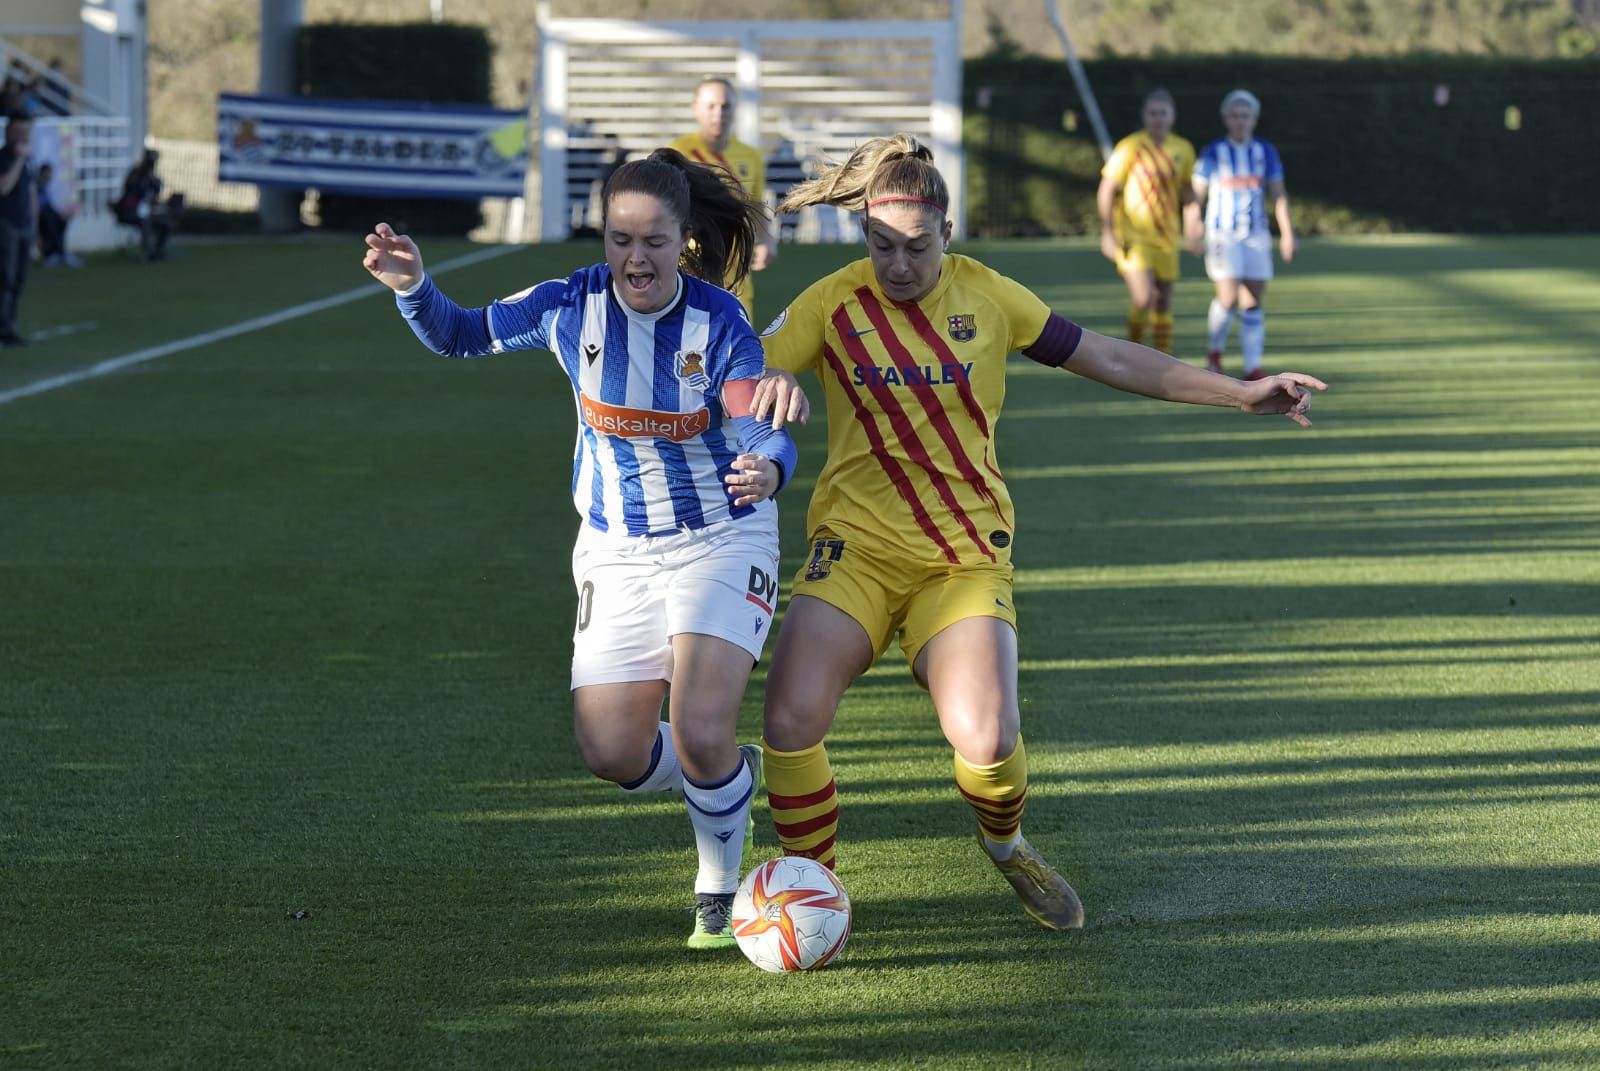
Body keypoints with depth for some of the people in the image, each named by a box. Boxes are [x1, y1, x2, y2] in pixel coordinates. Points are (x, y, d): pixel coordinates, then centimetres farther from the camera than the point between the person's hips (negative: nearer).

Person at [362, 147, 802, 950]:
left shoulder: (719, 324, -18)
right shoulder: (572, 306, -11)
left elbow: (764, 433, -26)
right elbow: (462, 336, 3)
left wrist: (766, 467, -50)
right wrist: (412, 288, -17)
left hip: (721, 542, -3)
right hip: (617, 551, 3)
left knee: (699, 732, -20)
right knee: (613, 754, -3)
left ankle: (720, 892, 9)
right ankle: (729, 775, 32)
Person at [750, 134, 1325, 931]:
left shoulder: (984, 295, 2)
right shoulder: (833, 304, -1)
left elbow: (1110, 360, 9)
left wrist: (1241, 393, 8)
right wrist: (767, 388, -28)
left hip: (966, 558, 0)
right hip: (855, 545, 0)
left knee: (986, 743, -19)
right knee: (791, 722, -21)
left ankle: (1006, 844, 18)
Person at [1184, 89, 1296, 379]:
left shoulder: (1266, 152, 6)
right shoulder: (1214, 153, -1)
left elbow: (1278, 195, 7)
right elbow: (1196, 195, 3)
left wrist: (1287, 233, 0)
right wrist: (1192, 229, -2)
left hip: (1257, 235, 3)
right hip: (1223, 233, -3)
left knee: (1253, 301, 0)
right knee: (1229, 297, -14)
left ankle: (1253, 367, 2)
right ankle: (1214, 350, 10)